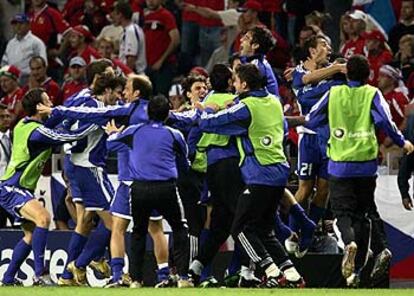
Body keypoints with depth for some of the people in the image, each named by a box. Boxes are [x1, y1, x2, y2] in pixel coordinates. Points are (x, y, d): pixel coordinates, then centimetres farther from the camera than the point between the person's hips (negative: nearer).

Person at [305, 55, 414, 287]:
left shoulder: (334, 94, 2)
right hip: (366, 164, 0)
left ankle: (349, 242, -31)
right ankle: (357, 270, 8)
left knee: (343, 212, 3)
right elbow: (385, 121, -14)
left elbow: (311, 121, 6)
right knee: (362, 215, 11)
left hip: (339, 165, 0)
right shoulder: (372, 94, -3)